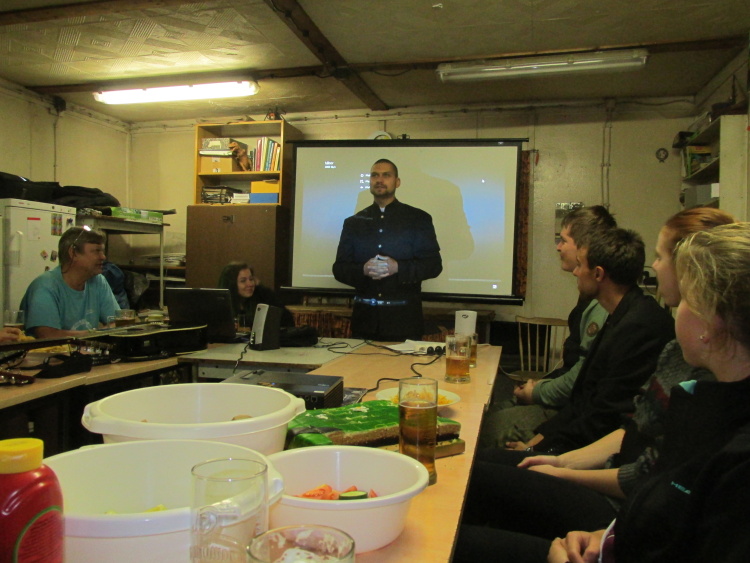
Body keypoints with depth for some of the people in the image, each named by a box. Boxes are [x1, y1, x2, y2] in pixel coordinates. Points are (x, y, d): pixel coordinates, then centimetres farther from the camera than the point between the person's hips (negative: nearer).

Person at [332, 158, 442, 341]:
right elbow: (339, 269, 9)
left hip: (404, 316, -2)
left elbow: (434, 265, -1)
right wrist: (363, 270, -12)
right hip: (365, 315, 2)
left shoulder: (418, 219, 5)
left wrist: (398, 268, -16)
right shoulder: (354, 222, 12)